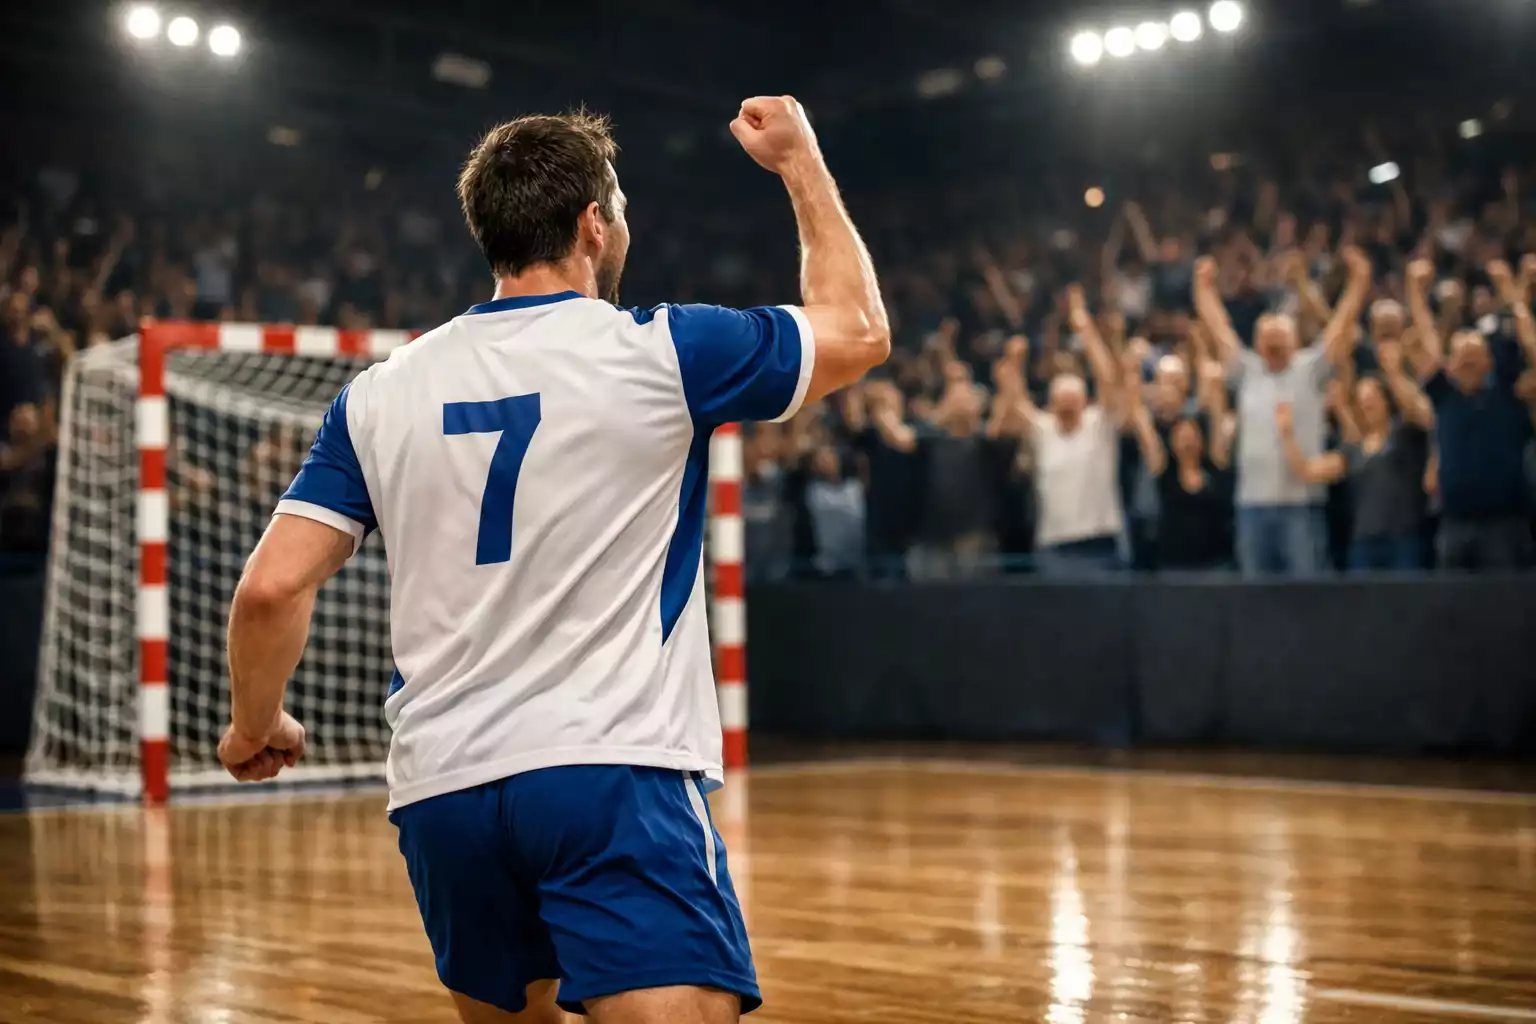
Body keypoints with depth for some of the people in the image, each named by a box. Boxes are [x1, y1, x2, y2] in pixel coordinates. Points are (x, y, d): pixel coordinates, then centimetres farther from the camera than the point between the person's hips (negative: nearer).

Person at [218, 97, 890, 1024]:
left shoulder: (381, 392, 7)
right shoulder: (654, 354, -2)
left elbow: (272, 586, 2)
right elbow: (860, 331, 11)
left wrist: (254, 724, 21)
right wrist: (800, 163, 24)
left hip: (443, 788, 5)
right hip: (613, 774, -5)